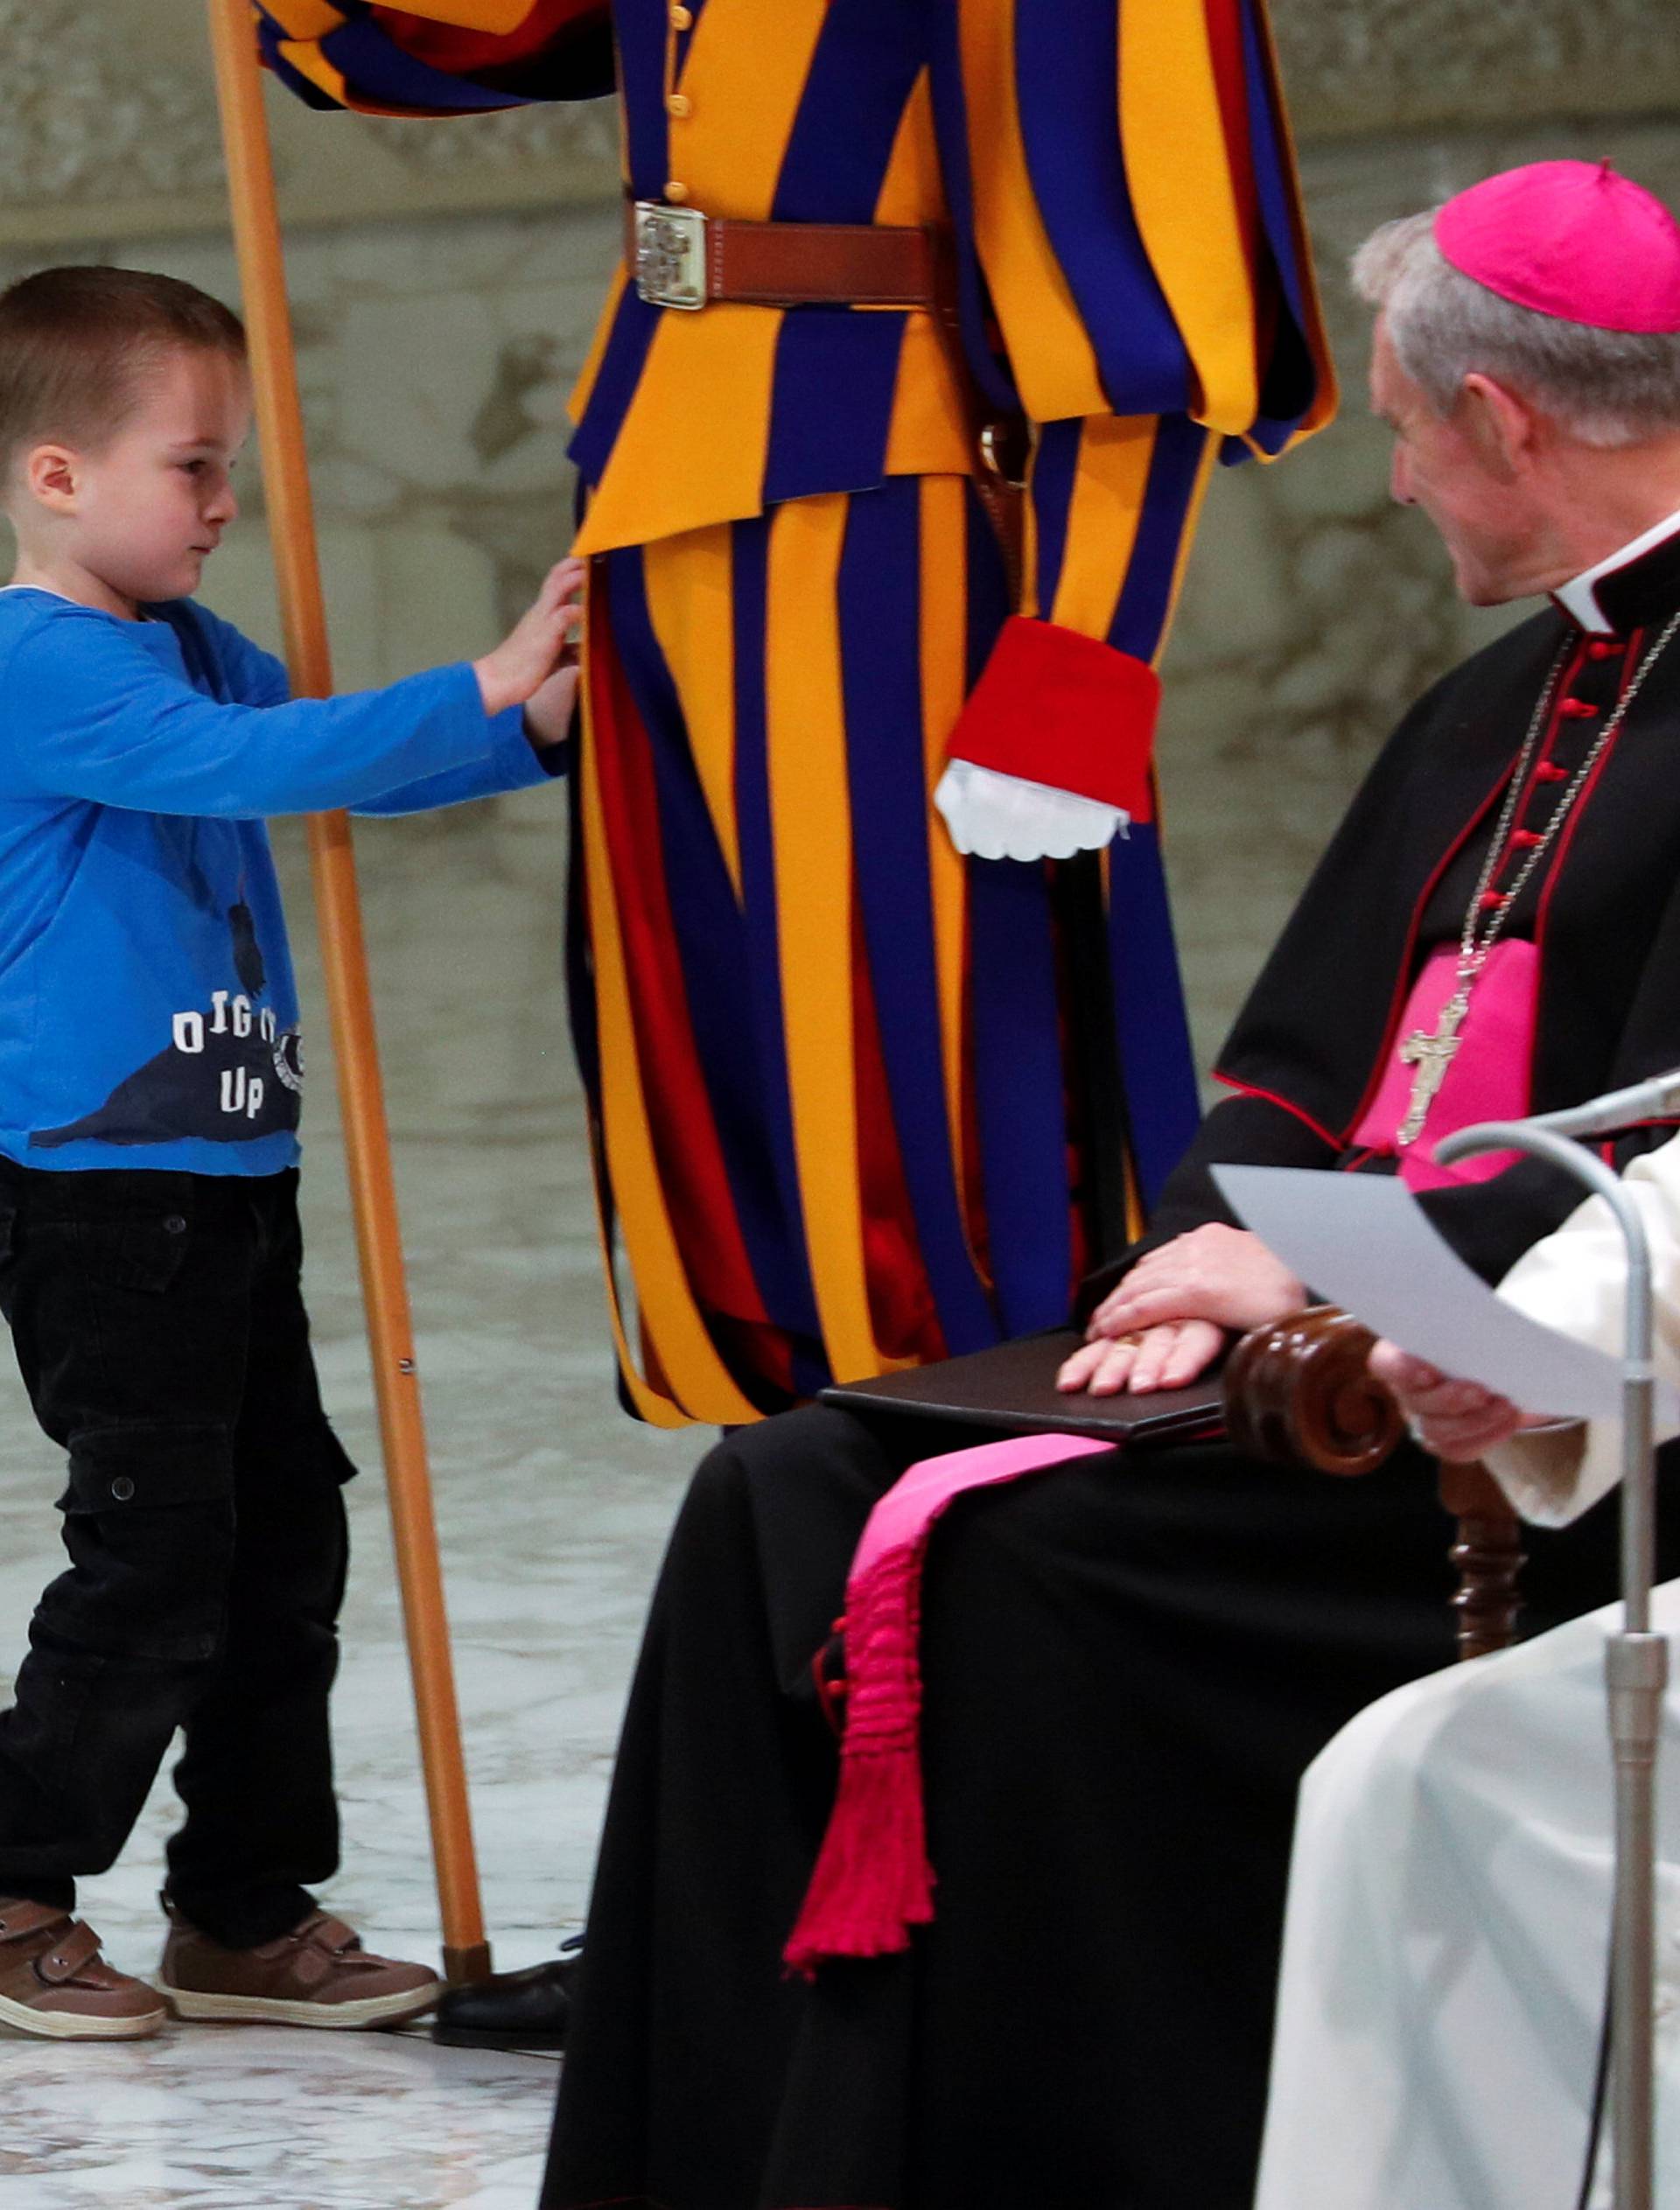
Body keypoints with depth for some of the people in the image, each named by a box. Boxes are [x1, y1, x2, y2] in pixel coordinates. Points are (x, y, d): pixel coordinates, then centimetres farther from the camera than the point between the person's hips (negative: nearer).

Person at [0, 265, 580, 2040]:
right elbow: (258, 763, -27)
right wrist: (476, 692, -28)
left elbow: (339, 761, 16)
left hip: (226, 1179, 10)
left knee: (284, 1532, 11)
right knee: (155, 1555, -7)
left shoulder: (192, 651, 15)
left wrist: (534, 725, 1)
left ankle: (248, 1912, 18)